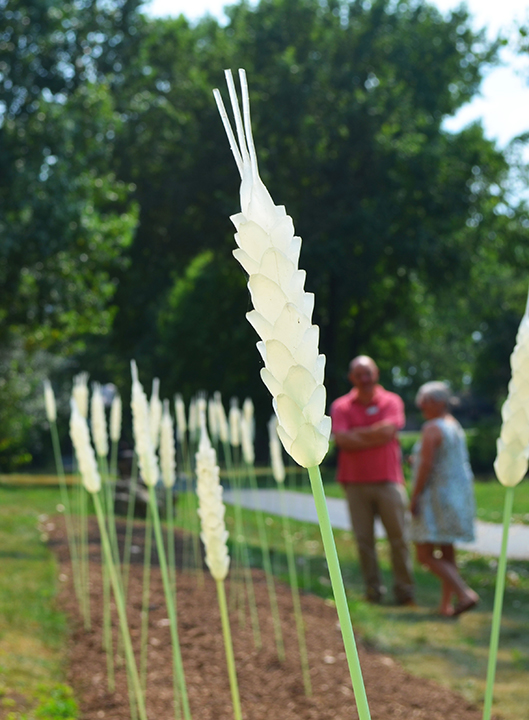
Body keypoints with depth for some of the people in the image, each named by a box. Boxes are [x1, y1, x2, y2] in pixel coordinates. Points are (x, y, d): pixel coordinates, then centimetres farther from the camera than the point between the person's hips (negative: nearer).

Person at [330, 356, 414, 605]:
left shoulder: (392, 401, 6)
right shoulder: (341, 406, 7)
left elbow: (389, 430, -11)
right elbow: (341, 439, -8)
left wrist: (357, 433, -5)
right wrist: (375, 436, -8)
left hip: (388, 480, -1)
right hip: (355, 483, 1)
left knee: (398, 538, 1)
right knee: (364, 540, 1)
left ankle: (405, 592, 9)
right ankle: (373, 591, 9)